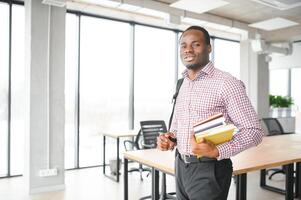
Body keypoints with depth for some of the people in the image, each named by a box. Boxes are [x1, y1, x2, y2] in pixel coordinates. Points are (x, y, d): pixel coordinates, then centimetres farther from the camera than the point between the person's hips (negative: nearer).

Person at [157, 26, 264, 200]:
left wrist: (217, 151, -26)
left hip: (209, 171, -6)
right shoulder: (183, 85, 8)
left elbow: (254, 131, -14)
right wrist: (168, 140, -2)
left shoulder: (227, 83, -13)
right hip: (181, 167, 7)